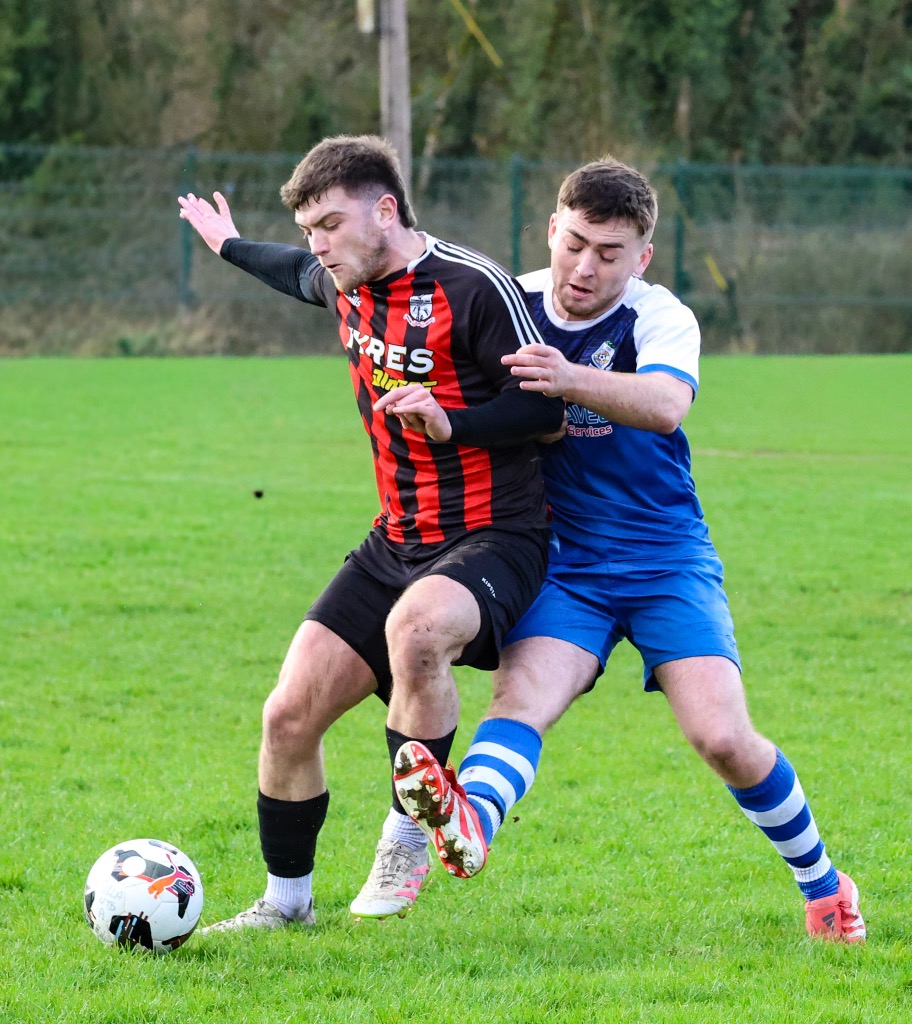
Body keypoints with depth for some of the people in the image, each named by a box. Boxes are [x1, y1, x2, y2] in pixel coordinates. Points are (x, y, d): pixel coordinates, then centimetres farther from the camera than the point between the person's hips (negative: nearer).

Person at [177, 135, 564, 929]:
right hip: (397, 543, 8)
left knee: (414, 629, -40)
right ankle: (286, 899, 21)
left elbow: (545, 406, -16)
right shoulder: (349, 286, 7)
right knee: (290, 716, -1)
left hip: (493, 537, -8)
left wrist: (452, 422, -30)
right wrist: (231, 247, 49)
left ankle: (409, 838, -20)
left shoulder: (472, 286, -16)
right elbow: (304, 275, 33)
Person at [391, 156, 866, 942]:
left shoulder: (661, 319, -13)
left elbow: (667, 403, -34)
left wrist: (572, 380, -53)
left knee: (722, 737, -15)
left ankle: (821, 882, 9)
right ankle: (469, 821, -57)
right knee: (522, 697, -26)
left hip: (667, 561, -2)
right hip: (565, 565, 2)